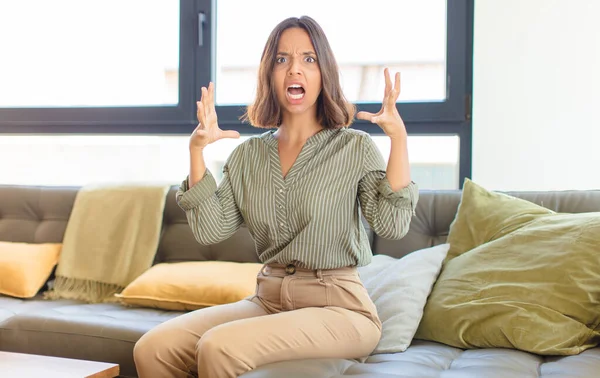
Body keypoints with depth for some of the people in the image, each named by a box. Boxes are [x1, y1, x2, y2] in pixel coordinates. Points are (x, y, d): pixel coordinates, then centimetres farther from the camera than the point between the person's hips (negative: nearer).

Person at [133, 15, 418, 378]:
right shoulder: (248, 154, 9)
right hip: (268, 300, 5)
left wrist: (399, 137, -22)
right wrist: (197, 150, -7)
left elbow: (392, 224, -16)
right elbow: (210, 230, -1)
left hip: (338, 308, -4)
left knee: (219, 348, -27)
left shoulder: (355, 148, -3)